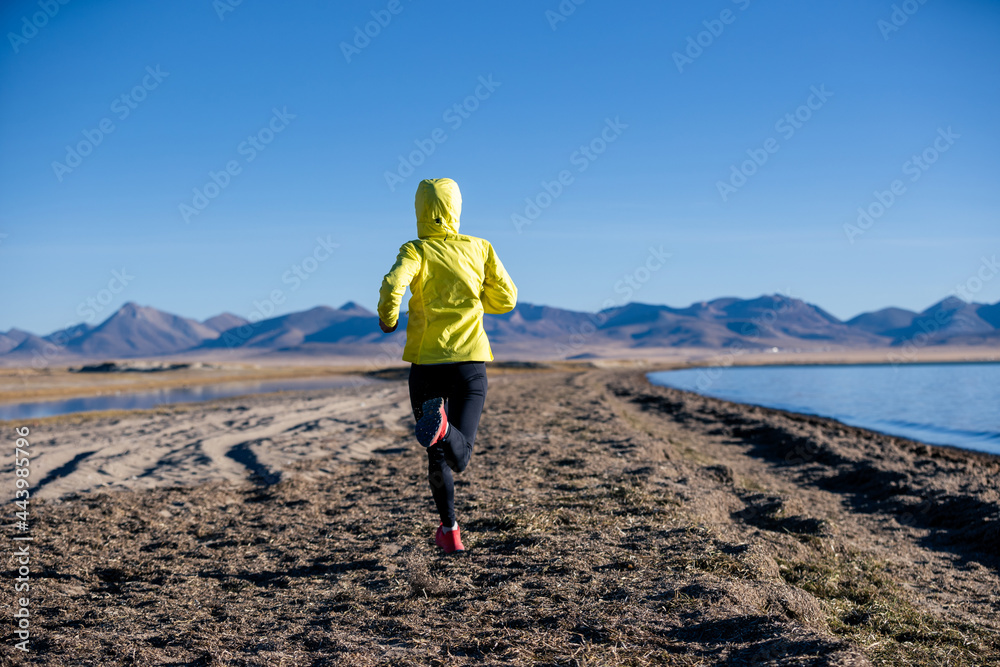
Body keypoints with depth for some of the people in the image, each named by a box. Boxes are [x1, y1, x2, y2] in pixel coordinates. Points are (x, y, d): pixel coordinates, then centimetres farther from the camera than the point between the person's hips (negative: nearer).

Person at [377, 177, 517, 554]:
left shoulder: (415, 251, 0)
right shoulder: (479, 248, 8)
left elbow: (392, 288, -18)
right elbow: (506, 299, 8)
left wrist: (387, 320, 1)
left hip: (426, 362, 0)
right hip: (471, 361, 1)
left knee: (437, 456, 16)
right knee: (459, 459, -5)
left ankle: (450, 530, 16)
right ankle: (444, 426, -37)